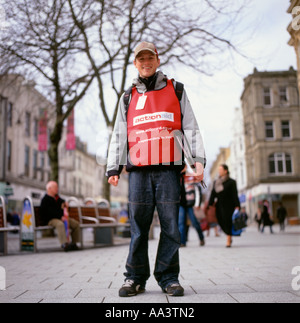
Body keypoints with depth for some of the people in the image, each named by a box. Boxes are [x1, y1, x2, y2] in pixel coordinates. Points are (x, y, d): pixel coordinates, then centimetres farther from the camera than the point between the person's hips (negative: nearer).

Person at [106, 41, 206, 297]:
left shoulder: (176, 91, 17)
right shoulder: (128, 98, 21)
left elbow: (191, 127, 11)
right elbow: (118, 135, 17)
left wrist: (198, 159, -2)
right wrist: (113, 168, 7)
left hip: (169, 168, -1)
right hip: (139, 169, 1)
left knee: (170, 224, -2)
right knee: (138, 226, -1)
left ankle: (169, 277, 7)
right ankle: (135, 278, 8)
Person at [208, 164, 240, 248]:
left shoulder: (231, 182, -2)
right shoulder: (216, 182, 12)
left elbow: (235, 194, -7)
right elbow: (213, 194, 8)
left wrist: (237, 206, -15)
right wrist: (210, 205, 1)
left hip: (229, 206, -4)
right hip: (219, 206, 5)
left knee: (228, 222, -8)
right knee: (221, 222, 2)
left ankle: (228, 241, -1)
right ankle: (230, 237, 25)